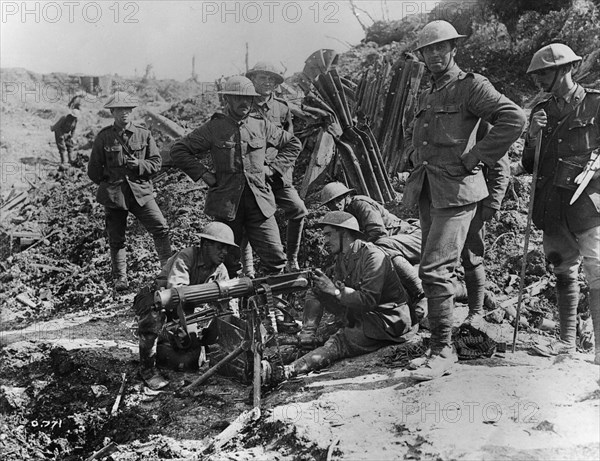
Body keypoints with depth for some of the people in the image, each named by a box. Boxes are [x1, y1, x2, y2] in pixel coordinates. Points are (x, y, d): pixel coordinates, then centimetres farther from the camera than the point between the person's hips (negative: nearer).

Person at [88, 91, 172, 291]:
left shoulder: (144, 135, 5)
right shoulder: (103, 137, 3)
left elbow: (156, 162, 6)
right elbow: (93, 170, 9)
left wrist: (140, 165, -10)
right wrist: (108, 183, 3)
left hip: (140, 191, 0)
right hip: (113, 193, 0)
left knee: (160, 228, -12)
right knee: (116, 239, 6)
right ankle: (120, 278, 19)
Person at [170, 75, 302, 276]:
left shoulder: (262, 125, 6)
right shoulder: (213, 128, 0)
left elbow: (293, 144, 19)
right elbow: (178, 150, 3)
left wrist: (272, 168, 8)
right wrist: (203, 173, -4)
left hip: (260, 202, 2)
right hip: (226, 204, -1)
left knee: (276, 259, -3)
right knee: (226, 262, 7)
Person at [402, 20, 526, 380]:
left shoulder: (471, 85, -4)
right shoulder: (426, 97, 19)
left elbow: (514, 119, -17)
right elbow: (412, 134, 38)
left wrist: (475, 157, -16)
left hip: (456, 191, -8)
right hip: (426, 191, 8)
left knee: (435, 269, -15)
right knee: (441, 267, 13)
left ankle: (443, 350, -7)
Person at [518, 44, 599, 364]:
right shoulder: (541, 111, 13)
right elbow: (528, 166, 12)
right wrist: (534, 138, -4)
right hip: (552, 206, 5)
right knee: (563, 273, 12)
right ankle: (567, 340, 22)